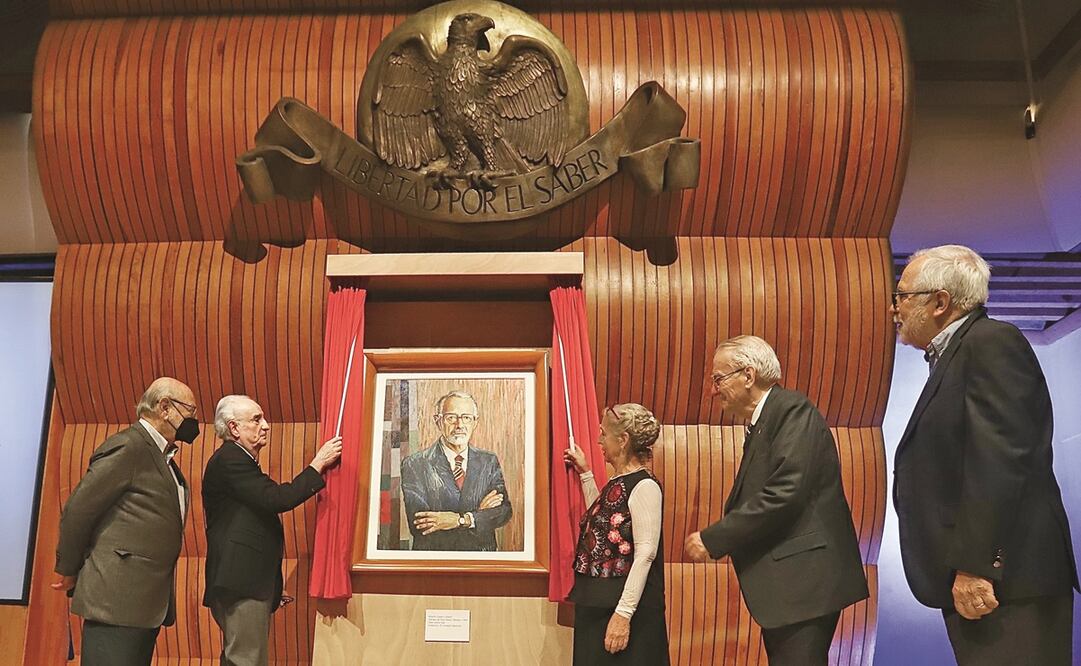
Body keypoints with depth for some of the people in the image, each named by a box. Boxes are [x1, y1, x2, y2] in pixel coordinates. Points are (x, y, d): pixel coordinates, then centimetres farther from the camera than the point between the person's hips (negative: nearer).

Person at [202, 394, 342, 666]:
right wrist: (318, 464, -16)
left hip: (247, 583, 11)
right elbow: (276, 499, -23)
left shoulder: (237, 460, 20)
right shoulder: (229, 460, -13)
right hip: (242, 585, -11)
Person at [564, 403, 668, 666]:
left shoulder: (644, 486, -15)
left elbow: (645, 553, -19)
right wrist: (585, 473, 22)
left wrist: (624, 614, -22)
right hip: (595, 605, 9)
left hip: (624, 606, -8)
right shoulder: (616, 484, 10)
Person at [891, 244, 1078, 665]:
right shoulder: (955, 355, 19)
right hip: (975, 582, 9)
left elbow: (999, 461, -21)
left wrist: (975, 567, -22)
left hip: (1003, 582, -9)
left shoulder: (992, 342, -10)